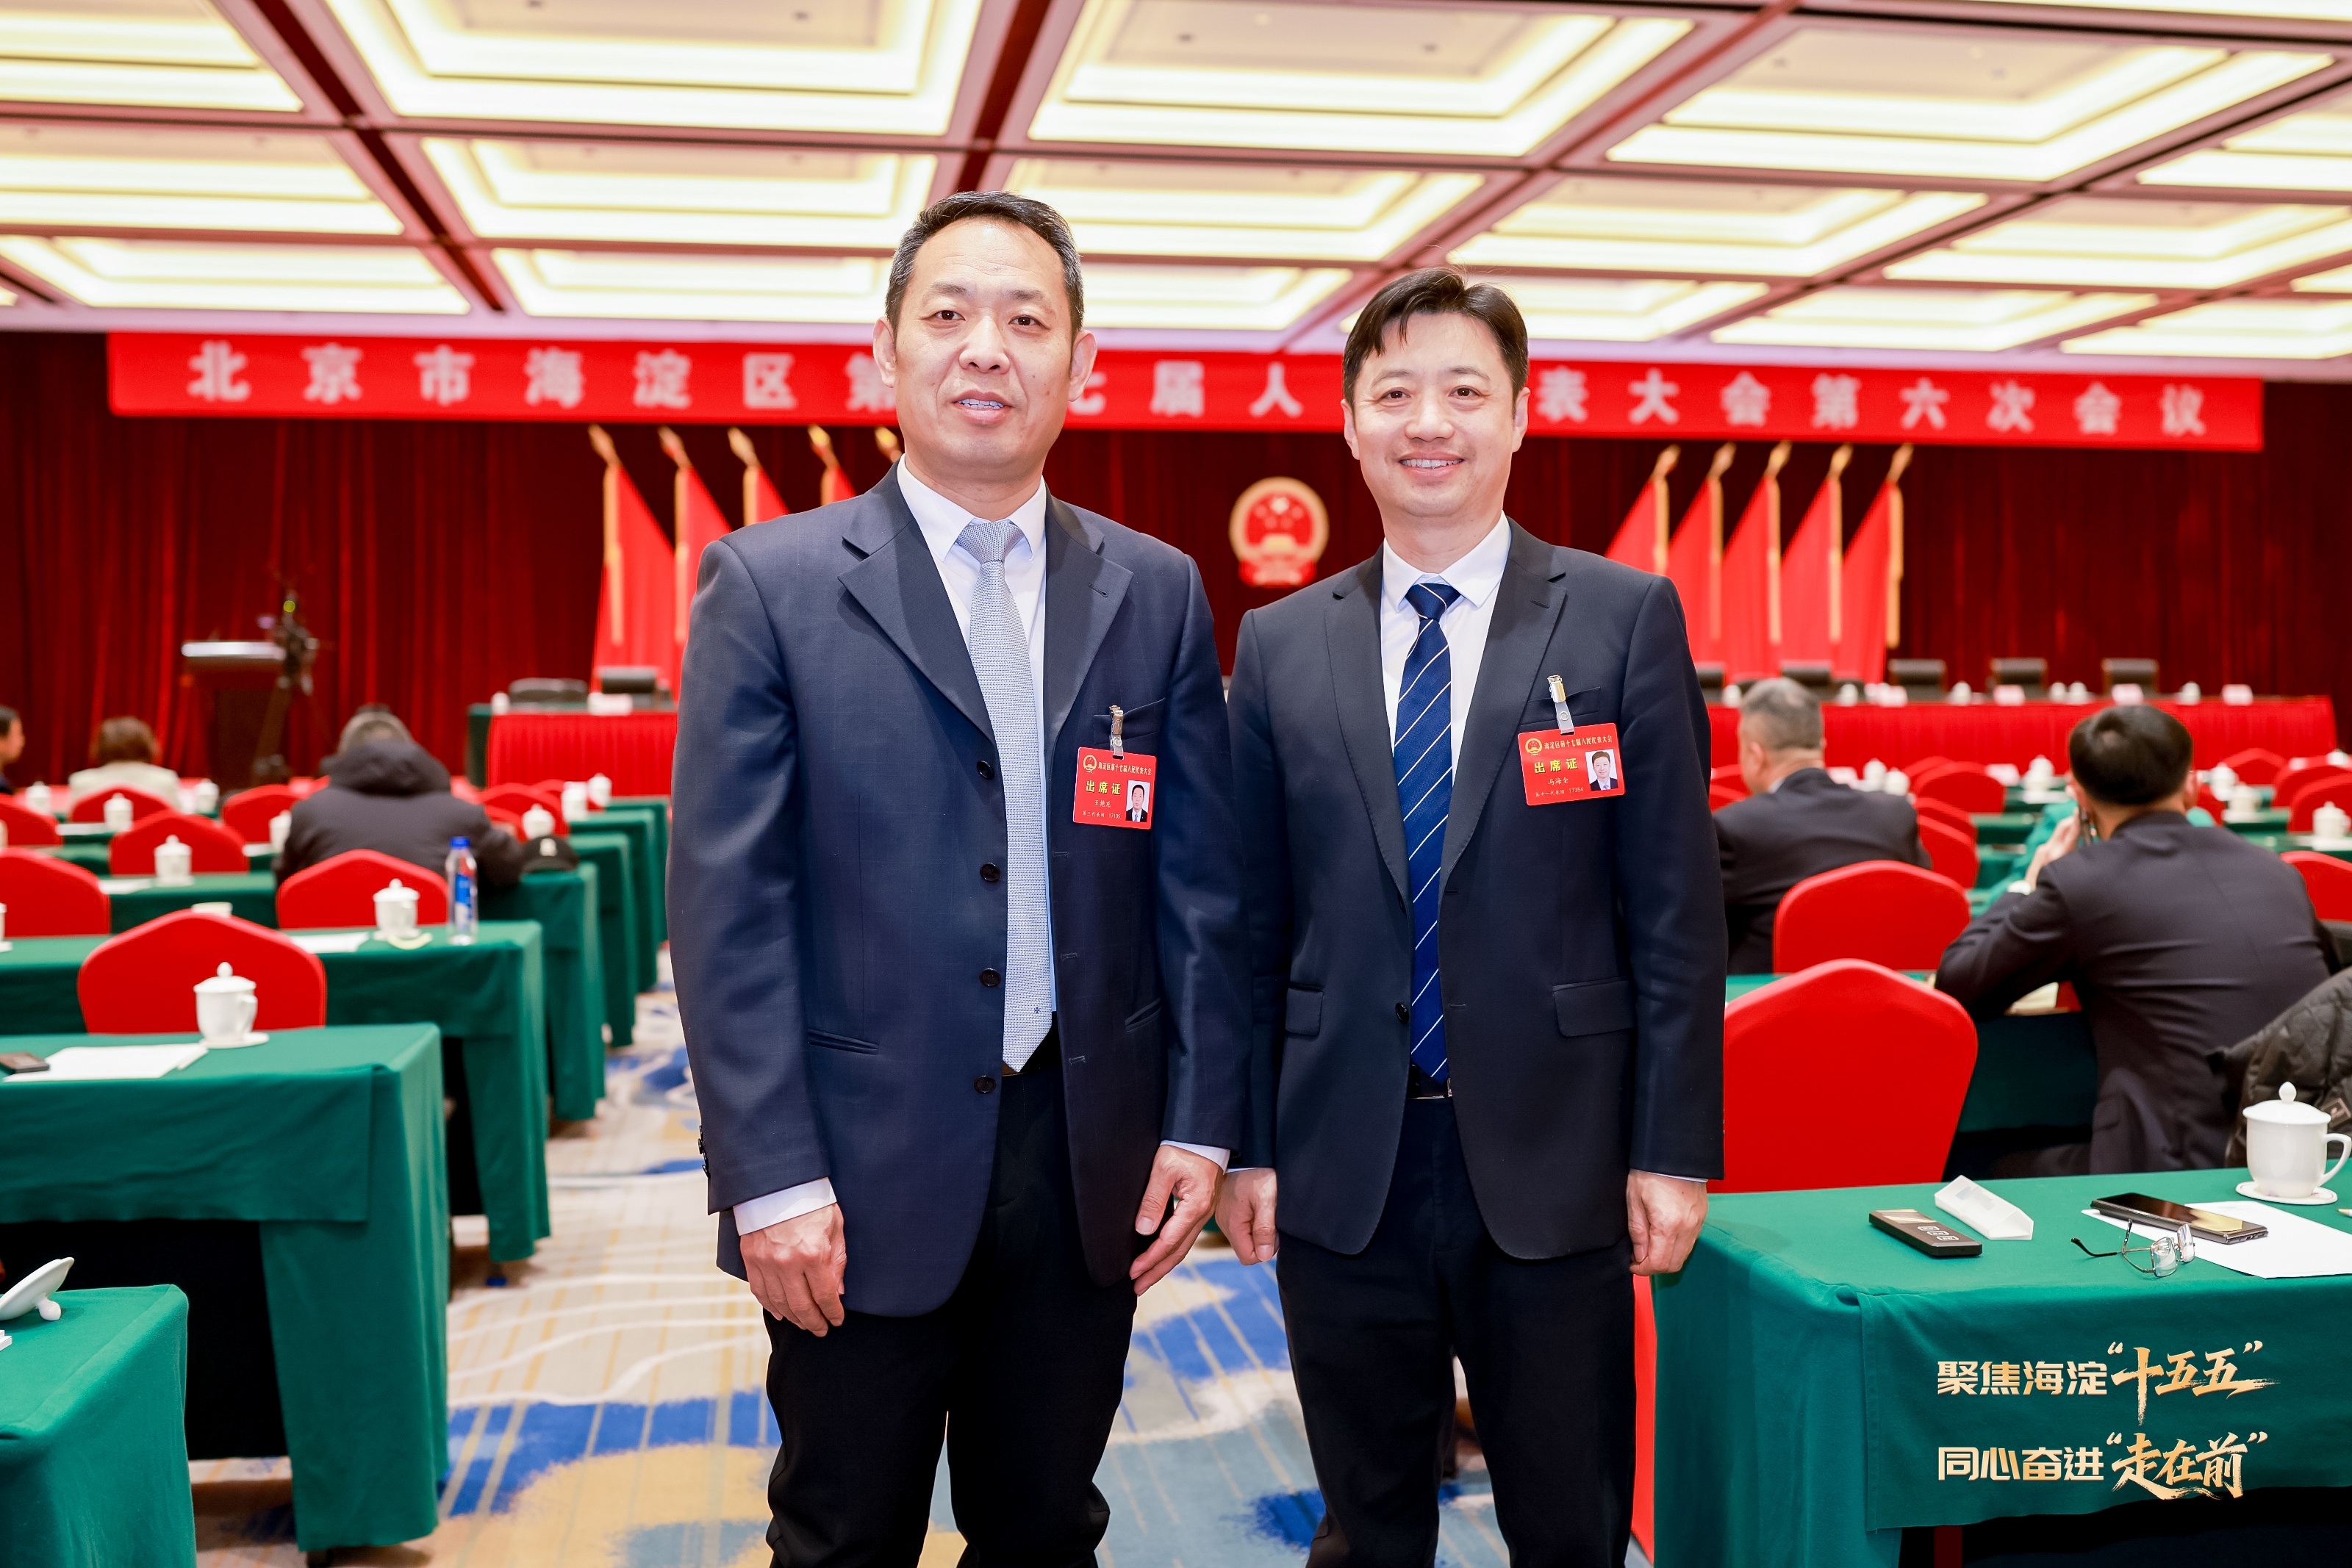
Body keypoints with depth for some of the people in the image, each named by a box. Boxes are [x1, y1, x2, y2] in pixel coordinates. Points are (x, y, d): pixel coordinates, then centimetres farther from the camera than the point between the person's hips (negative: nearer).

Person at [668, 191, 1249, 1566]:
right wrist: (770, 1176, -12)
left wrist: (1202, 1121, 1)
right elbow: (727, 905, -8)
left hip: (1091, 1160, 3)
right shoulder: (770, 584, -4)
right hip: (869, 1162, -2)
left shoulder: (1157, 592, 5)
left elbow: (1203, 881, 6)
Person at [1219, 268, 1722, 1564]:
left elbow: (1675, 909, -3)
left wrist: (1674, 1150, -6)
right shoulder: (1280, 645, 5)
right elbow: (1256, 923, 7)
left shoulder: (1625, 618, -1)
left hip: (1552, 1165, -1)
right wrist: (1247, 1144, 5)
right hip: (1342, 1169, 2)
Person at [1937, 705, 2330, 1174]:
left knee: (2003, 1176, 19)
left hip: (2186, 1170, -6)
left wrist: (2028, 886, 20)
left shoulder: (2078, 879, -7)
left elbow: (1955, 986, 4)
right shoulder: (2280, 872, 11)